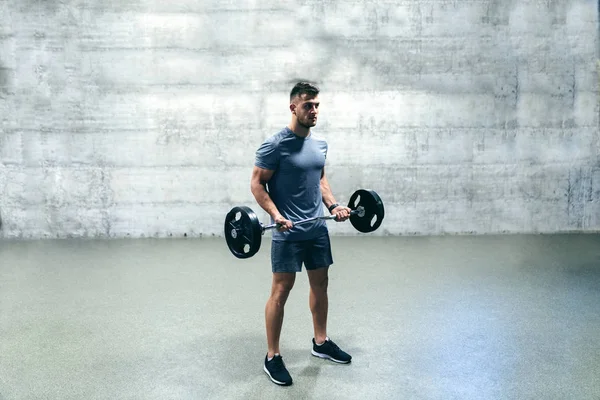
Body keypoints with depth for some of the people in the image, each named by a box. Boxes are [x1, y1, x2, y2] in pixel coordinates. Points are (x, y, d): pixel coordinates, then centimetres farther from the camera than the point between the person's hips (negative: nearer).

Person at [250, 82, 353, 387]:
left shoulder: (320, 144, 9)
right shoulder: (275, 145, -14)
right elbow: (257, 184, -13)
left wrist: (333, 205, 7)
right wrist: (276, 215, -25)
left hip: (317, 228, 8)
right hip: (289, 232, -7)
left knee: (320, 283, 15)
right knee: (281, 290, -2)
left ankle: (321, 342, 32)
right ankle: (272, 356, 10)